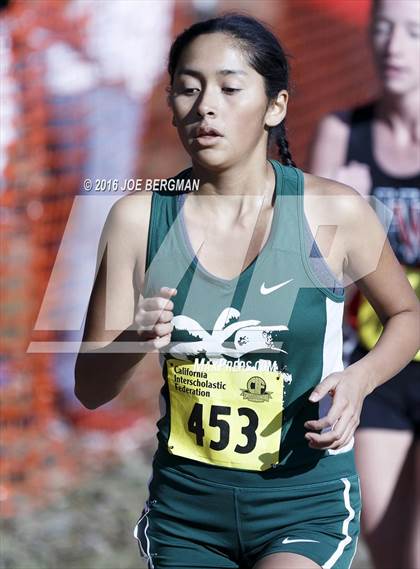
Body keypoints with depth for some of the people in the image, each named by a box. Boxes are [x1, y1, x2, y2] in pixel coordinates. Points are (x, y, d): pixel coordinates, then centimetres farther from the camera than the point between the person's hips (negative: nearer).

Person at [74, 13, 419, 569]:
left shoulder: (335, 213, -10)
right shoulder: (139, 218, -6)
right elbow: (89, 389, -2)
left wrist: (359, 379, -11)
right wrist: (133, 343, -24)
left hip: (306, 506, -3)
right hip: (185, 505, 3)